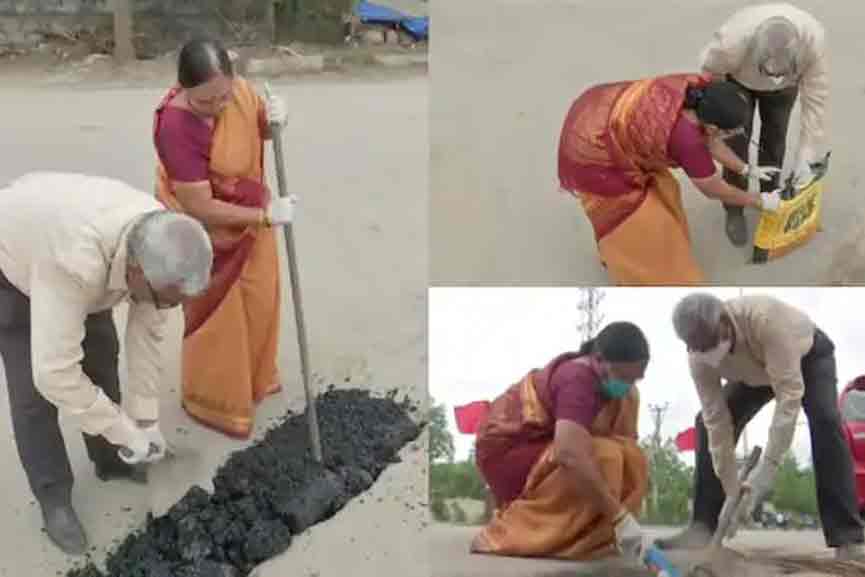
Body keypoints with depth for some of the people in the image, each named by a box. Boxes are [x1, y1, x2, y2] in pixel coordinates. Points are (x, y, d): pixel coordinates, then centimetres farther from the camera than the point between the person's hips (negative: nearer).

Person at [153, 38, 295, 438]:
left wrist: (274, 117, -20)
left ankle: (255, 376, 46)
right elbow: (201, 209, -32)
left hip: (249, 216, 7)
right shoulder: (176, 128, -34)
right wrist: (265, 216, -30)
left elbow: (260, 129, 4)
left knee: (260, 299, 21)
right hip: (206, 233, -7)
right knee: (218, 317, 8)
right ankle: (210, 401, 30)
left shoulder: (238, 90, -16)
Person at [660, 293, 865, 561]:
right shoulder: (699, 357, -30)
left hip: (809, 354, -4)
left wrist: (768, 466, -50)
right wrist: (731, 491, -27)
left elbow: (789, 393, -47)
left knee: (825, 421, -28)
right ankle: (704, 526, -8)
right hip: (755, 371, 4)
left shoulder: (765, 317, -47)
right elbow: (717, 422, -25)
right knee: (706, 422, -12)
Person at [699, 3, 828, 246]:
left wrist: (805, 155, -30)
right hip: (738, 80, -1)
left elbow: (816, 98, -31)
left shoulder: (814, 39, -42)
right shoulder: (731, 41, -45)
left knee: (774, 139, 11)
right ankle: (734, 208, 18)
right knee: (737, 141, -1)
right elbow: (709, 71, -22)